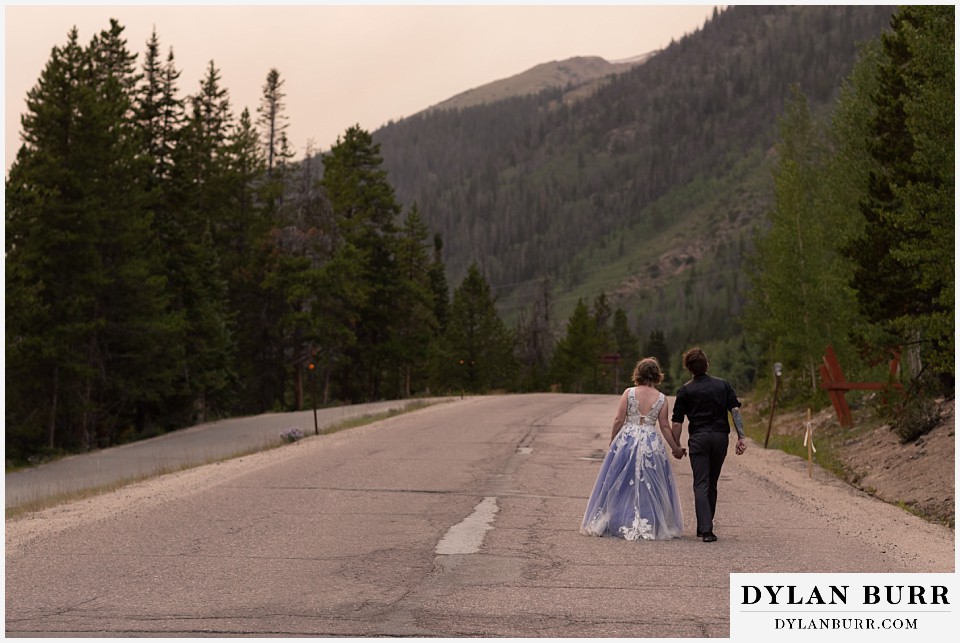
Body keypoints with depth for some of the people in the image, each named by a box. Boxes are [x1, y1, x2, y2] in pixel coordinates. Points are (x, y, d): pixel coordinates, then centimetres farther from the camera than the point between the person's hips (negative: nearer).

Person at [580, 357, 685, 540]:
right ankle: (649, 526, 8)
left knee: (619, 484, 10)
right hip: (651, 443, 1)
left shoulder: (629, 393, -5)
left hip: (626, 439, 0)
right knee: (649, 486, 10)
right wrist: (676, 448, 9)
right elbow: (665, 427, -1)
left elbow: (619, 420, -5)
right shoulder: (661, 398, -3)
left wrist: (612, 441, 9)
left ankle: (617, 524, 13)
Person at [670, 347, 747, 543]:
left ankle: (706, 529, -16)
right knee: (712, 484, 15)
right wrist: (741, 436, -5)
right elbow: (735, 410, -3)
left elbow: (677, 423, -3)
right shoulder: (723, 385, 7)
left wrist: (676, 446, 8)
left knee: (701, 485, -3)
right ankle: (705, 527, 21)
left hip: (698, 438, -3)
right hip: (721, 437, 3)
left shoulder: (685, 390, -1)